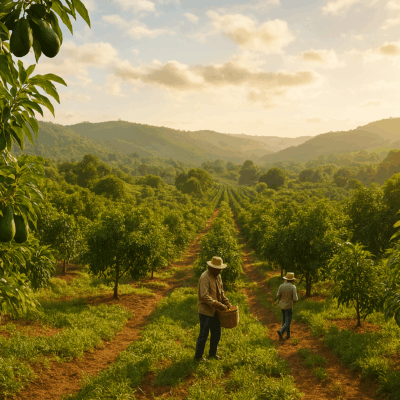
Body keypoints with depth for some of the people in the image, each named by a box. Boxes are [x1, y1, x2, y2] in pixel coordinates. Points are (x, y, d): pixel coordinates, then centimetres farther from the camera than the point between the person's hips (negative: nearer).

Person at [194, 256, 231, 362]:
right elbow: (204, 296, -27)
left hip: (214, 311, 9)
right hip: (205, 311, -8)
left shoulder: (218, 276, 7)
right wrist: (217, 304, -30)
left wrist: (226, 301, 4)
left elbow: (221, 291, 18)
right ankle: (198, 356, 16)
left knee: (216, 333, 16)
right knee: (204, 334, 1)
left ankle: (212, 353, 33)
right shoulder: (205, 277, -22)